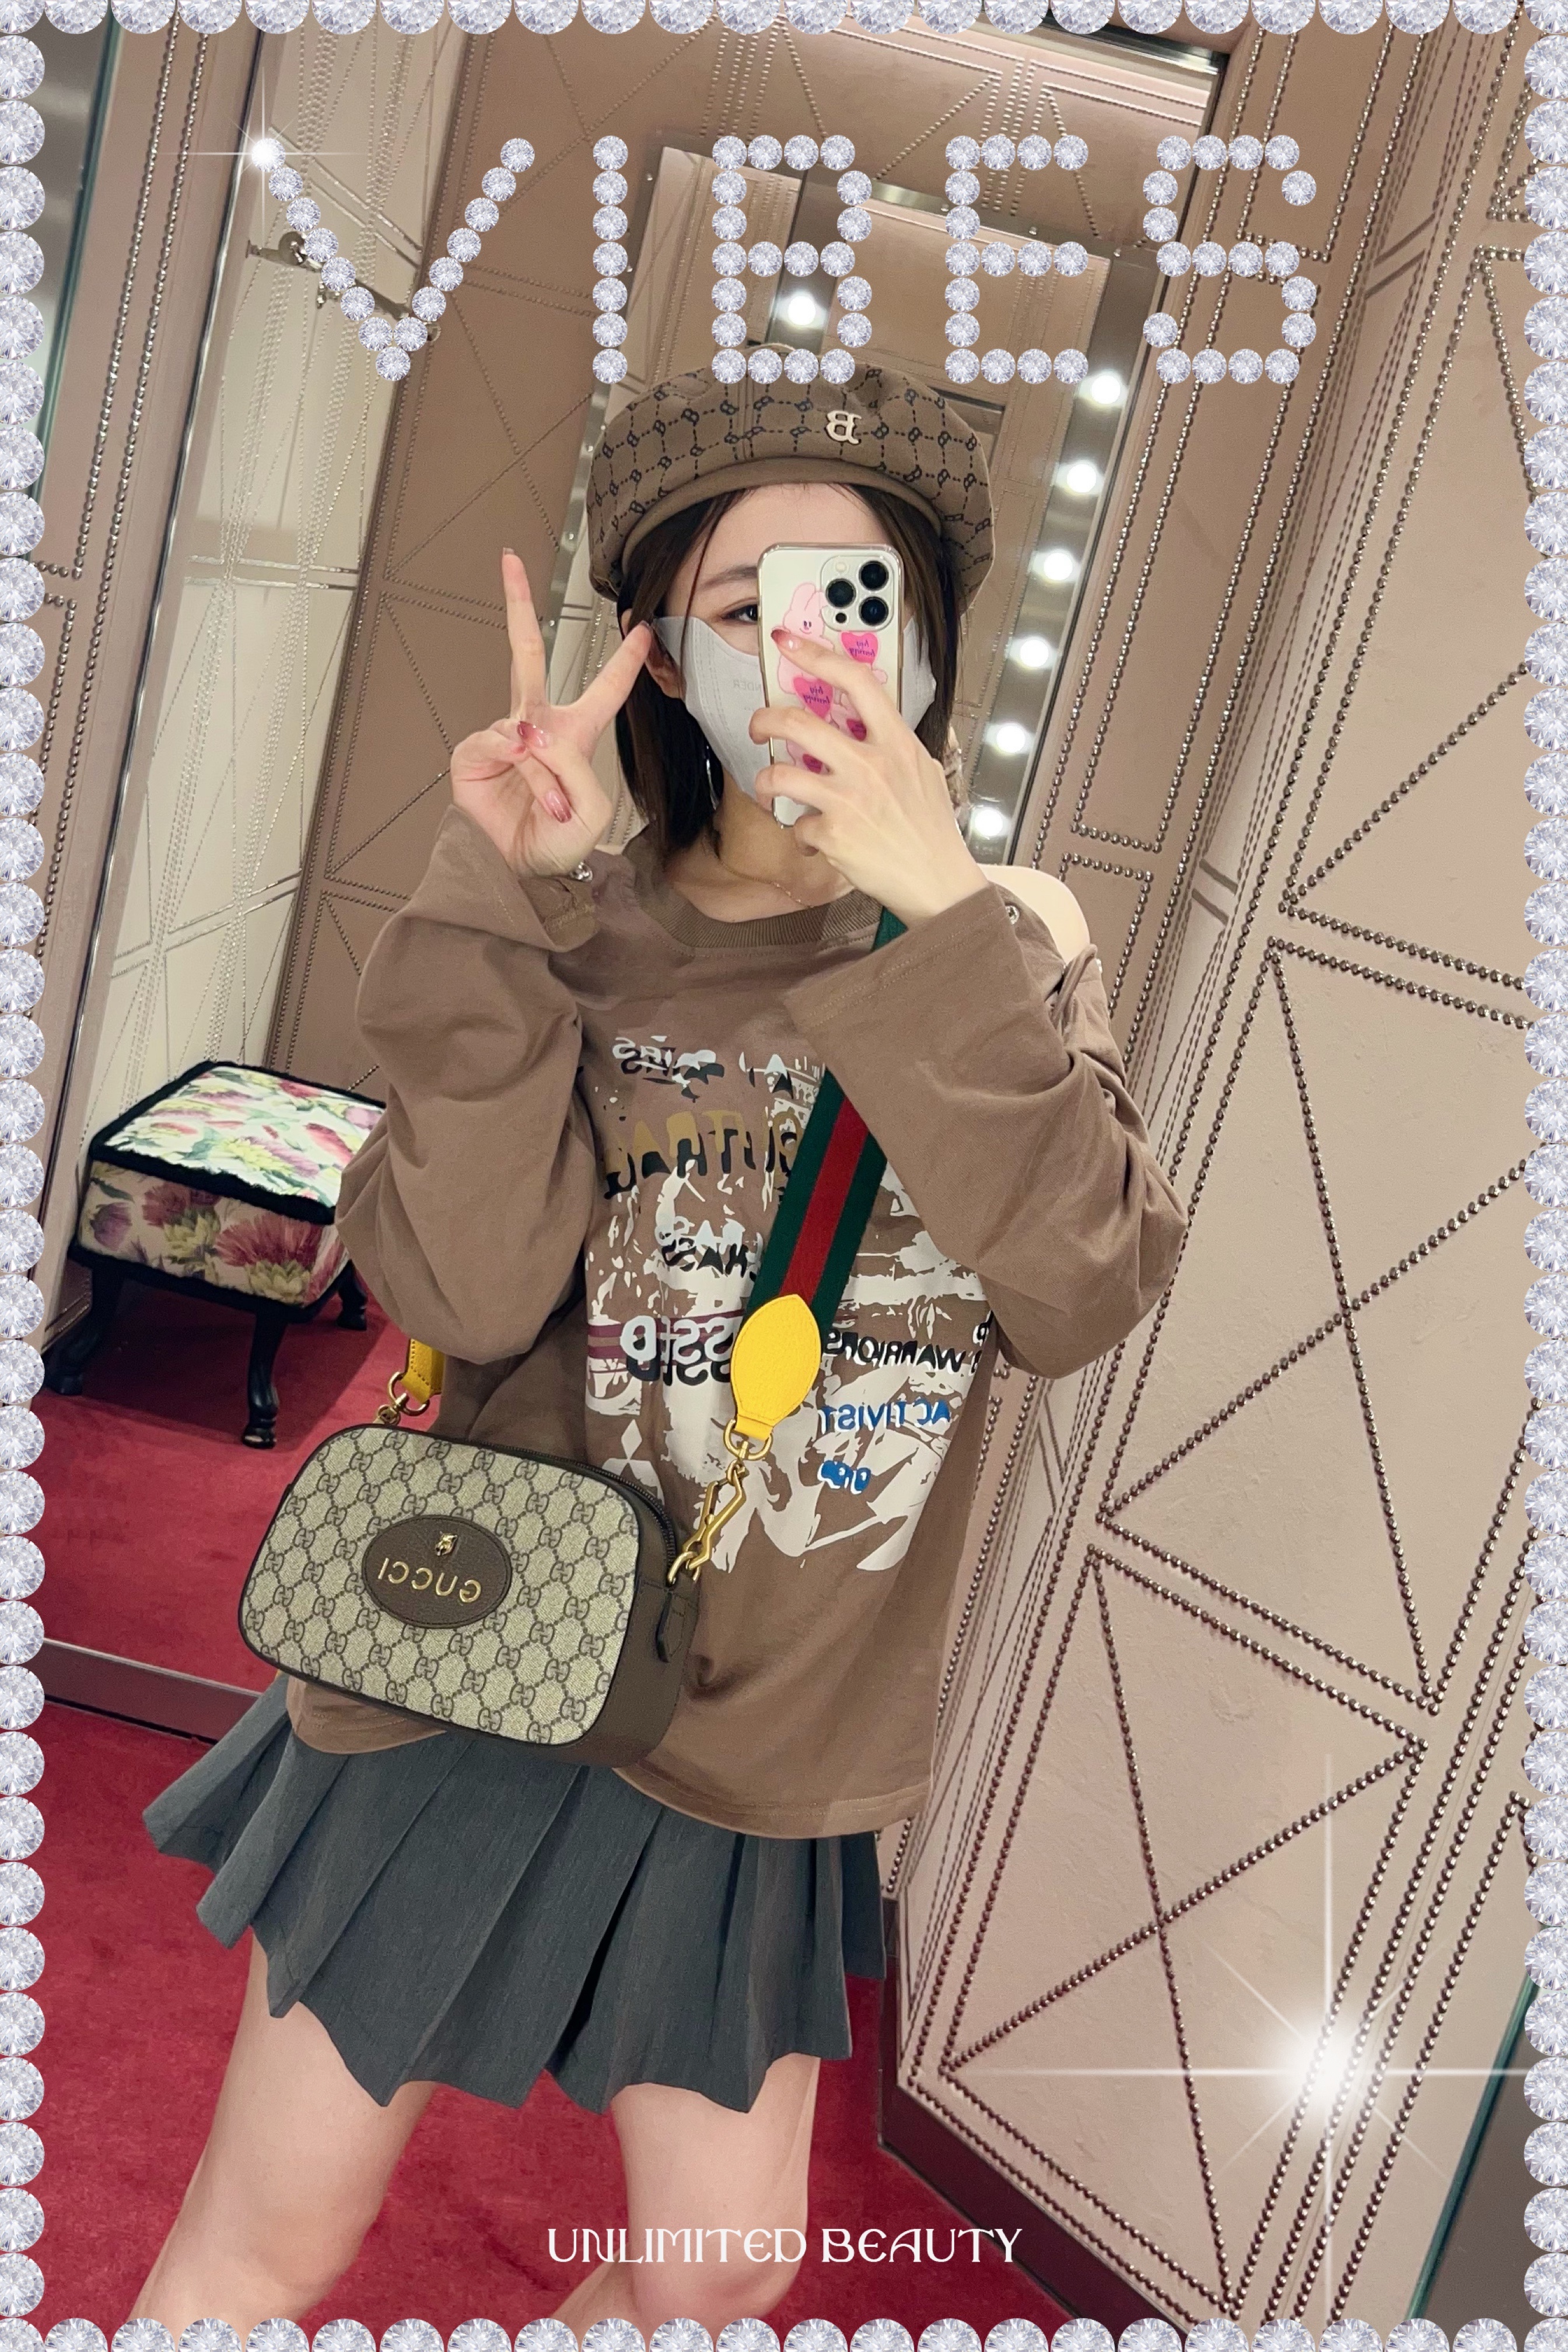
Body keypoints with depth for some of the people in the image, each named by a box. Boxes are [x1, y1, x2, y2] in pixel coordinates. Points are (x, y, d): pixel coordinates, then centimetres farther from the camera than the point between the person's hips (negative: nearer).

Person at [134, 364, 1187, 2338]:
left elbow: (1085, 1298, -18)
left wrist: (948, 922, -25)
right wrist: (499, 906, -25)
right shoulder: (578, 933, -7)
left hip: (762, 1742, 3)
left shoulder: (1010, 948, -3)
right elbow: (469, 1294, -20)